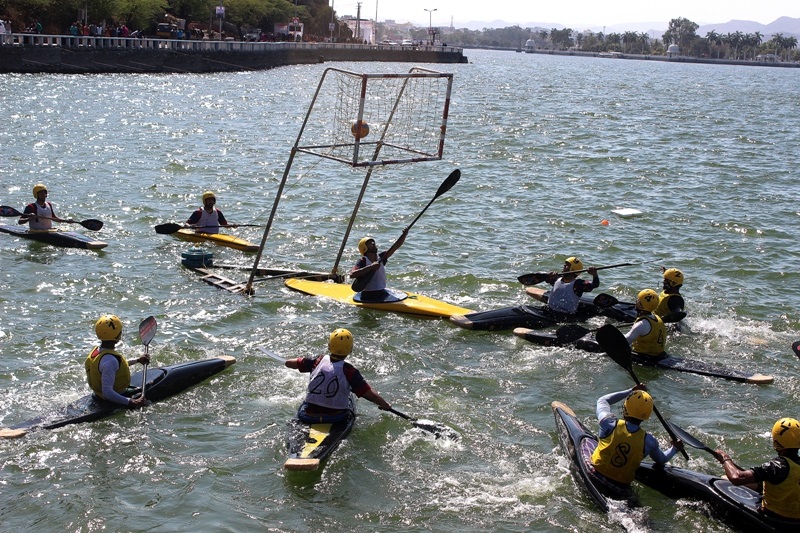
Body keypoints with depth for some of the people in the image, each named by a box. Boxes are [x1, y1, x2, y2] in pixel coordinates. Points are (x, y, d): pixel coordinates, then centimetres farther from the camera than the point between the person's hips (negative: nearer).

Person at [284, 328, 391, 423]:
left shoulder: (318, 361, -8)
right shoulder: (349, 371, -17)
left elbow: (288, 363, 4)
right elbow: (371, 395, -15)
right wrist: (385, 405, 3)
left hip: (308, 417, 3)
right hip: (335, 418, -3)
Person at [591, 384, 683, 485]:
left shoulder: (610, 424, -27)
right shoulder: (649, 442, -21)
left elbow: (602, 400, -5)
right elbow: (662, 460, 2)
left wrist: (630, 391, -3)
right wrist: (675, 449, 21)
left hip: (597, 472, -1)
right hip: (623, 483, 1)